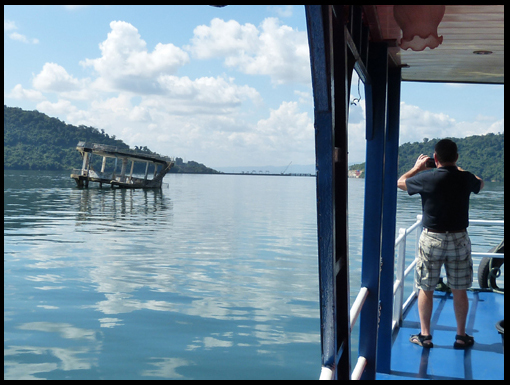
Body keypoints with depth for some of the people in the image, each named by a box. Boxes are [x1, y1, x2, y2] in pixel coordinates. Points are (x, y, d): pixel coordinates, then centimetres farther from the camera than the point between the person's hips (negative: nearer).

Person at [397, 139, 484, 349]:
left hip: (431, 239, -2)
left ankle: (425, 335, 15)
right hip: (459, 239, 2)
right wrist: (457, 169, 31)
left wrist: (417, 167, 21)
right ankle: (461, 336, 20)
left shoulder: (426, 178, -11)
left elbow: (400, 182, 7)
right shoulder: (466, 178, -3)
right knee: (459, 290, 11)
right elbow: (480, 184, 22)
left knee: (426, 289, 9)